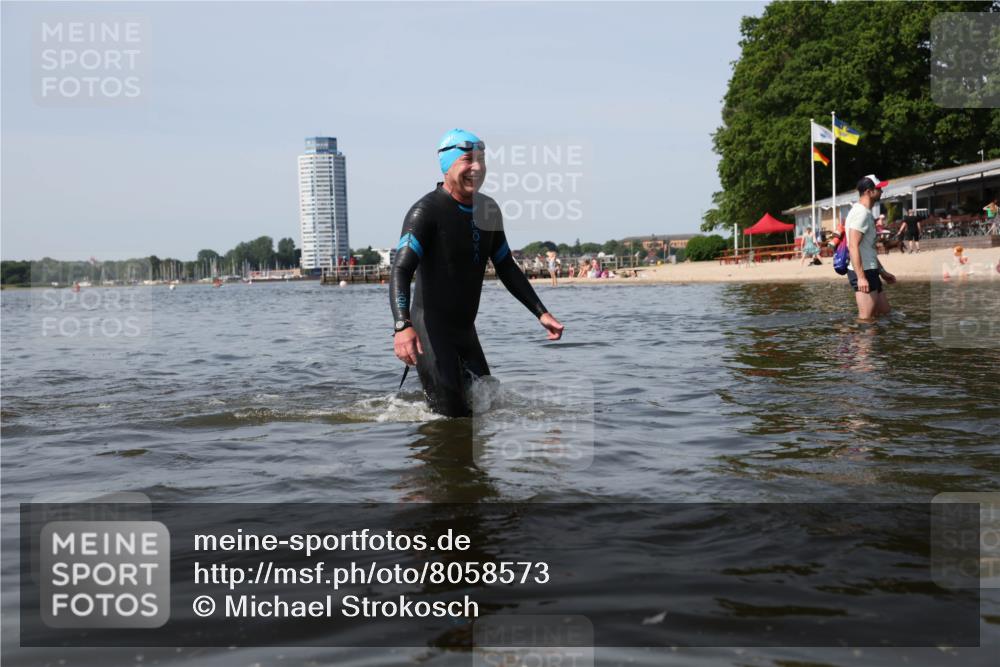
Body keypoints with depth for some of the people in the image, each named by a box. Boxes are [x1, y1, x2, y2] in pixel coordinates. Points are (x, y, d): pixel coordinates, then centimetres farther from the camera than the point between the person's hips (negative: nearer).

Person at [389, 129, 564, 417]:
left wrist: (540, 312, 9)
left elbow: (507, 268, 17)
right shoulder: (427, 211, -15)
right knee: (453, 418, -10)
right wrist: (403, 326, -42)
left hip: (465, 329, 8)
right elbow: (401, 271, -26)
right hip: (431, 329, -8)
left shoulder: (489, 210, 8)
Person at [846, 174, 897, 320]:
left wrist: (882, 272, 25)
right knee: (866, 318, -9)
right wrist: (861, 277, -29)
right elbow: (853, 247, -24)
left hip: (870, 271, 11)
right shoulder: (861, 213, -15)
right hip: (863, 273, -11)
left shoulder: (867, 213, 19)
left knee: (884, 311, 17)